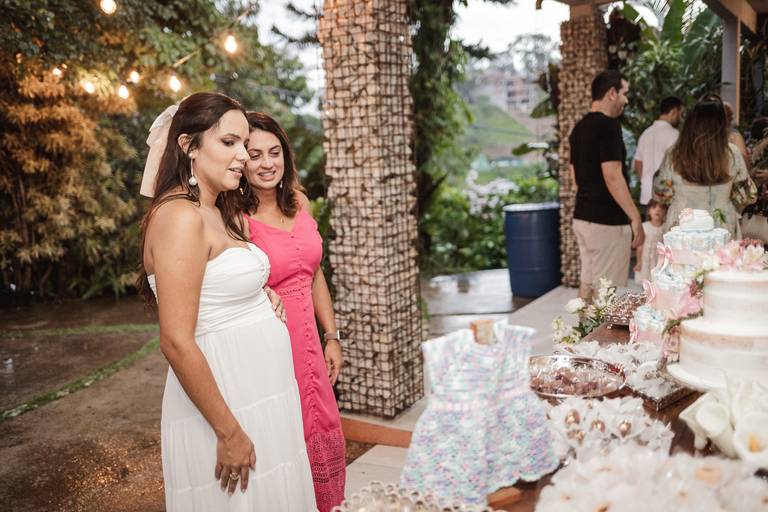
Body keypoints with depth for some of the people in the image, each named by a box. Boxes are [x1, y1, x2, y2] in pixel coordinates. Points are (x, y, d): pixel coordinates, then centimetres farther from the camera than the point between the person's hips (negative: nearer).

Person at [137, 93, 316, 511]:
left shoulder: (220, 214, 11)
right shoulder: (181, 217, -18)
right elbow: (177, 343, -22)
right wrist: (229, 433, -18)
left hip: (257, 395, 9)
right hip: (220, 403, -9)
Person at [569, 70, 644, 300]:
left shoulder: (580, 127, 13)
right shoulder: (608, 125, -14)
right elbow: (612, 177, -20)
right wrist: (635, 218, -15)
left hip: (582, 217, 9)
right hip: (607, 221, -9)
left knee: (588, 282, 14)